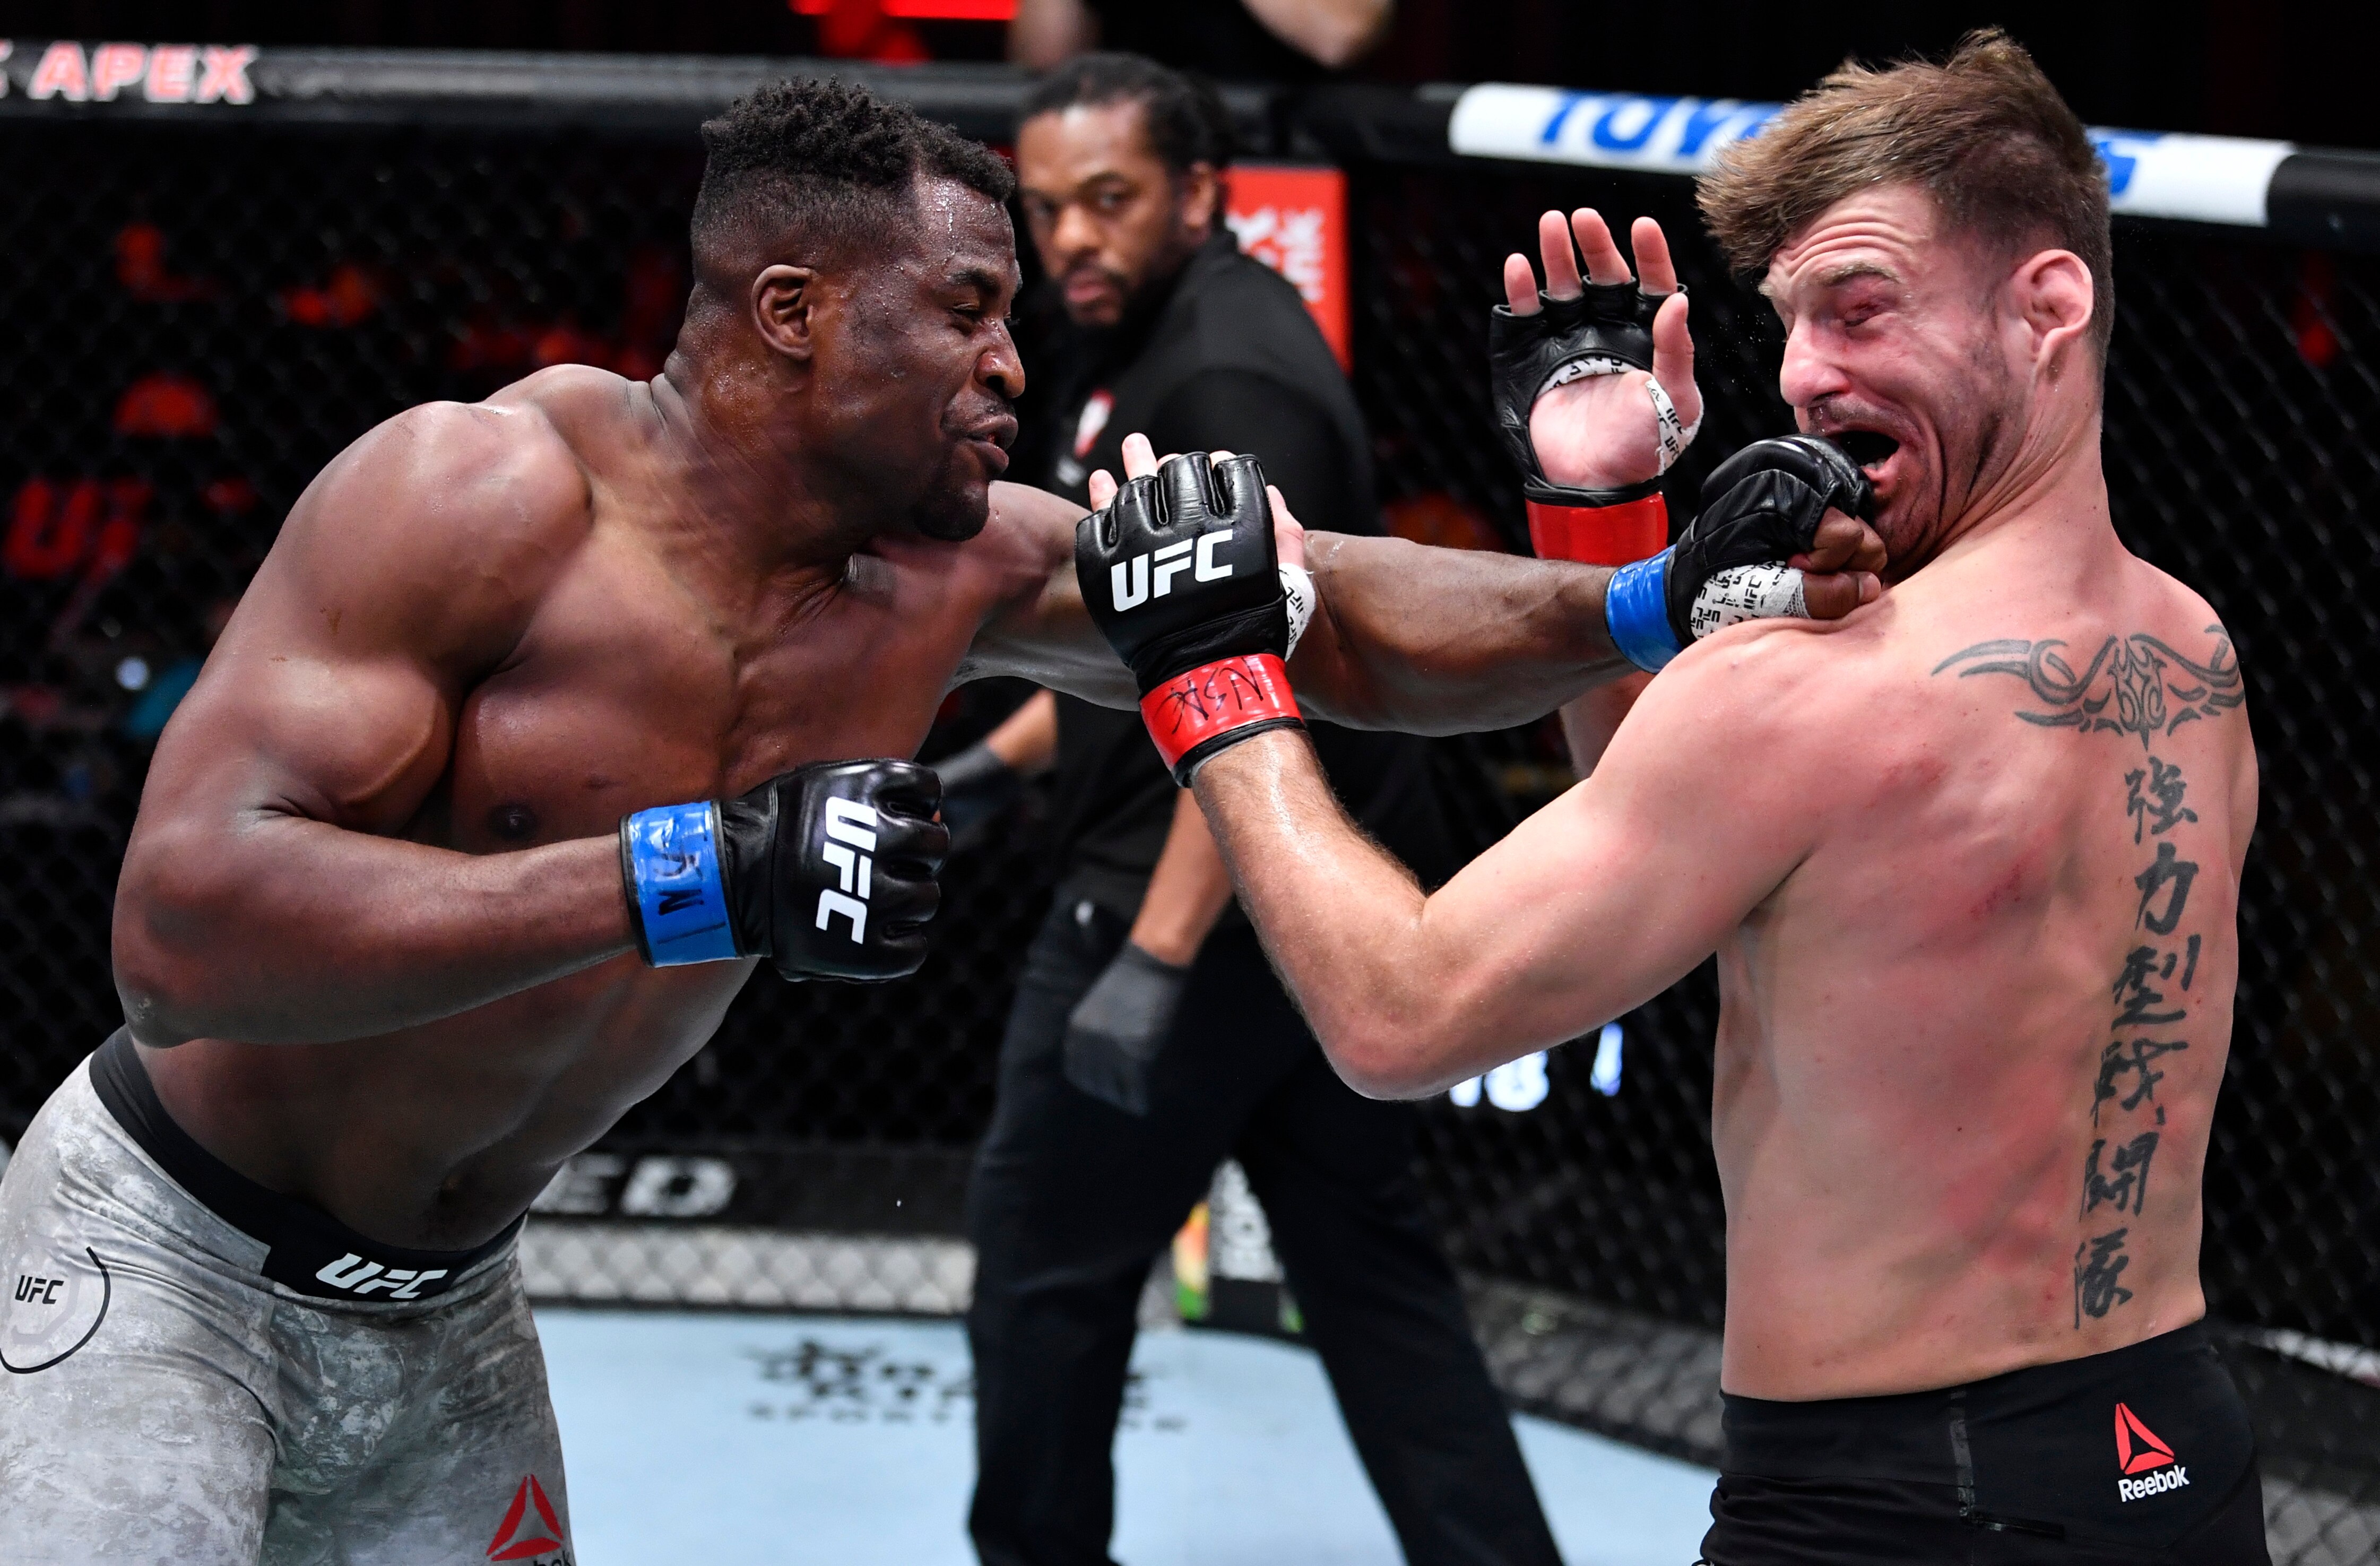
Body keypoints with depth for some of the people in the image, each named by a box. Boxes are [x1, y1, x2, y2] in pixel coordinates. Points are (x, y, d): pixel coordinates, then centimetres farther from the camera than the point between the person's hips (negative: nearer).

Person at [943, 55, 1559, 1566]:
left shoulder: (1230, 378, -19)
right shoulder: (1132, 348, 13)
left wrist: (1154, 959, -31)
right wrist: (989, 765, 23)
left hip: (1215, 907, -10)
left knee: (1047, 1249, 4)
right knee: (1369, 1259, 11)